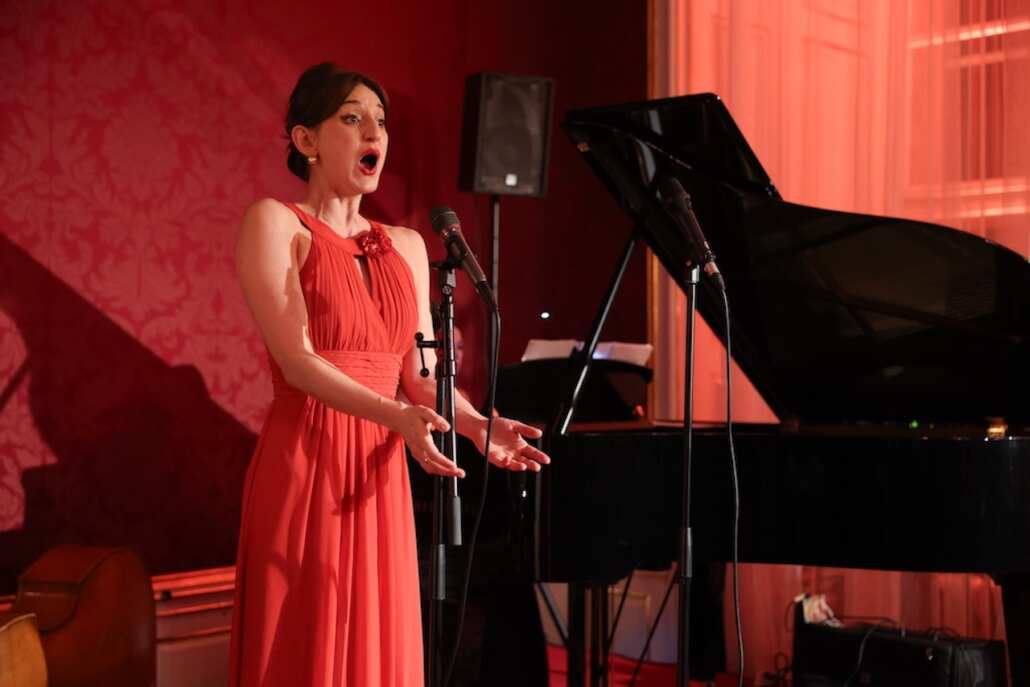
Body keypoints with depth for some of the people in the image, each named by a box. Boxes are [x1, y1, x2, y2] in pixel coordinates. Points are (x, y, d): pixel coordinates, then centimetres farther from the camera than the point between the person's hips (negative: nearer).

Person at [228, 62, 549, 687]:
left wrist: (480, 426, -10)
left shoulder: (406, 247, 14)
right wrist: (396, 417, -28)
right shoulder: (275, 223, -3)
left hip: (378, 476, 5)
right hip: (303, 468, -5)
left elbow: (423, 376, 10)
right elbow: (296, 359, -15)